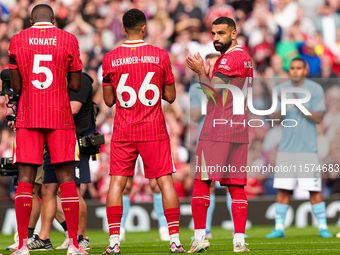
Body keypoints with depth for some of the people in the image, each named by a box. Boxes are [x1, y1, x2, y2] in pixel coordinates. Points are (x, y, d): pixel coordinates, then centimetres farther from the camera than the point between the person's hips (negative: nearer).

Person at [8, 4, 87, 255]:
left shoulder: (17, 41, 2)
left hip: (28, 117, 0)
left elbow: (17, 87, 2)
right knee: (67, 180, 3)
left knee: (25, 180, 1)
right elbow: (76, 85, 2)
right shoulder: (68, 40, 1)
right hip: (60, 117, 0)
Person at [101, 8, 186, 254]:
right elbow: (170, 96, 4)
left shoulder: (110, 59, -2)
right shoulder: (160, 56, -3)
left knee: (117, 182, 4)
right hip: (154, 130, 0)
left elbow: (109, 100, 5)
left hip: (124, 132, 0)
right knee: (165, 180, 3)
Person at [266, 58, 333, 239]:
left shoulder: (315, 89, -1)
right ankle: (279, 227, 5)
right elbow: (274, 118, 5)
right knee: (283, 188, -1)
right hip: (286, 148, 3)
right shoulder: (281, 89, 8)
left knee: (314, 189, -4)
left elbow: (319, 117, -8)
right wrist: (282, 109, -17)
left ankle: (323, 227, 4)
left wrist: (300, 106, -22)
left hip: (308, 148, -3)